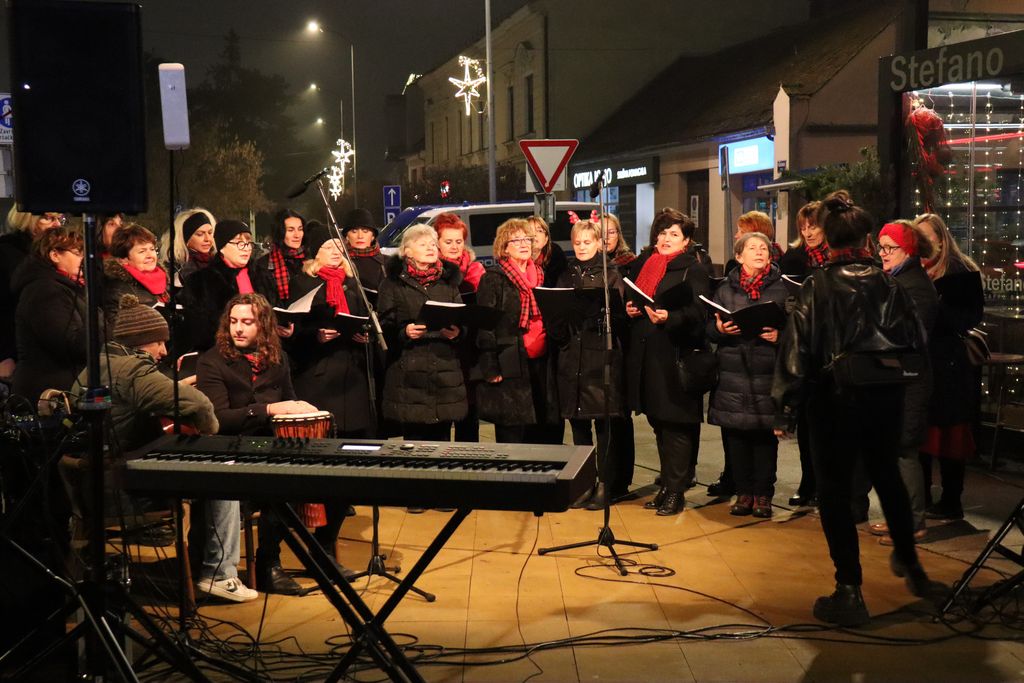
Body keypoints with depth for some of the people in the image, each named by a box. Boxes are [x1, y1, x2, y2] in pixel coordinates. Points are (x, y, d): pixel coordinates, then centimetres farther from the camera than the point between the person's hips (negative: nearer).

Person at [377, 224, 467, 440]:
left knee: (442, 438, 4)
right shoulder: (393, 284, 5)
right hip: (409, 372, -3)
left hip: (445, 372, 3)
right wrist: (405, 332, -18)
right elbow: (384, 327, 0)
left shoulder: (448, 282, 17)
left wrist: (456, 332, -7)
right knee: (414, 438, -3)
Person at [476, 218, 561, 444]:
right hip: (510, 367, -6)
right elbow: (484, 326, -9)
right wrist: (491, 369, -15)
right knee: (512, 435, -2)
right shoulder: (493, 279, -4)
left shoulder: (539, 275, 16)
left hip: (541, 364, 6)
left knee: (548, 434, 7)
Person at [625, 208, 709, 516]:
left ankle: (675, 492, 3)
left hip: (675, 355, -6)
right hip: (644, 354, 6)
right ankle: (666, 485, 21)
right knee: (658, 424, 12)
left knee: (676, 425, -4)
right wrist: (628, 308, 1)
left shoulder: (693, 269, -3)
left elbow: (697, 312, -13)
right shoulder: (642, 264, 16)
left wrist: (669, 317, -29)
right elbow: (630, 299, 23)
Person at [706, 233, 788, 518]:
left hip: (767, 374, -2)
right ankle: (744, 492, 16)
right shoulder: (725, 289, 11)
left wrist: (780, 335, -15)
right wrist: (719, 328, -11)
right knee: (735, 434, 4)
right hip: (733, 371, 2)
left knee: (765, 434, 0)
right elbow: (709, 328, 11)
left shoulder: (781, 288, 5)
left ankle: (763, 495, 12)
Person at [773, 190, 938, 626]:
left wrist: (786, 410, -10)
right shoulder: (890, 285, 0)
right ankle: (908, 562, 40)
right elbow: (916, 342, 0)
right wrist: (894, 372, 16)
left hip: (835, 398, -4)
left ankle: (849, 591, 1)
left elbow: (799, 350, -13)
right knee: (887, 476, 24)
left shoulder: (817, 287, -9)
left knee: (835, 491, 4)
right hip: (885, 396, 4)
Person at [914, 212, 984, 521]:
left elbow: (968, 319, -12)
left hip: (951, 368, -4)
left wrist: (932, 305, -23)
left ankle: (951, 501, 12)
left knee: (949, 435, 3)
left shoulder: (962, 273, -4)